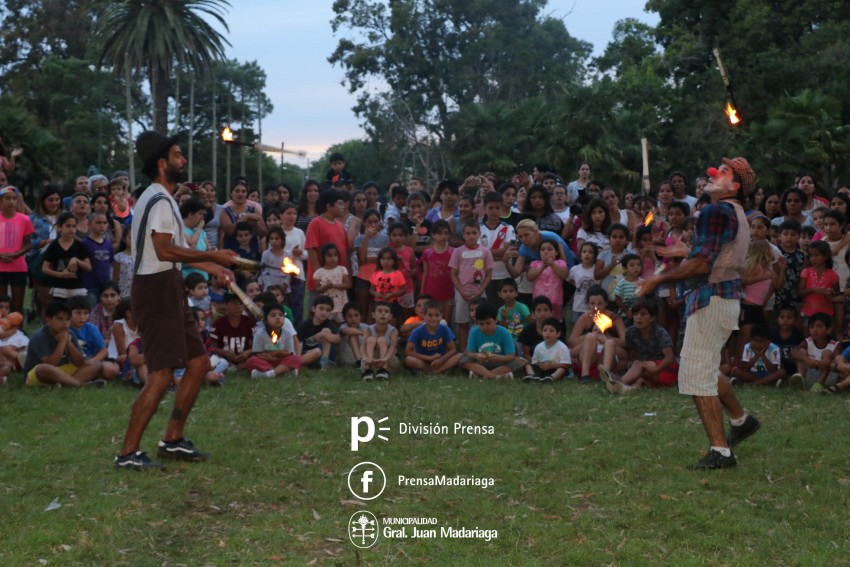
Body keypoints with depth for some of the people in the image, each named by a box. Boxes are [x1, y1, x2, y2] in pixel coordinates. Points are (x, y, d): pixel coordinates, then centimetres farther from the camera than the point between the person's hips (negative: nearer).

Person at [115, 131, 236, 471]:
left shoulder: (161, 198, 18)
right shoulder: (160, 200, -15)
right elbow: (164, 251, -25)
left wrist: (210, 267, 18)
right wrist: (212, 256, -18)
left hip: (168, 289, 11)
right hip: (157, 290, -11)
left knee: (199, 363, 12)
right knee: (162, 375, -11)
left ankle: (172, 440, 19)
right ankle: (128, 453, -5)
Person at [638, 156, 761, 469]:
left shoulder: (716, 211, -17)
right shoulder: (736, 214, 15)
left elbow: (702, 264, -24)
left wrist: (659, 279, -18)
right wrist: (685, 251, 27)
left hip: (713, 299, -10)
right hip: (727, 296, 10)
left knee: (696, 376, -8)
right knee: (706, 370, 26)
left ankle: (720, 451, -6)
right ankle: (741, 419, 39)